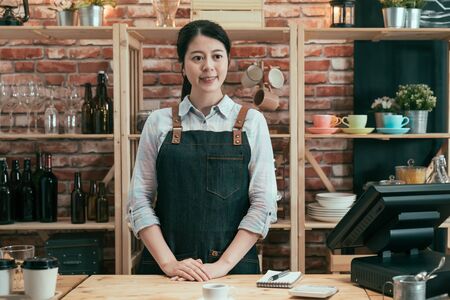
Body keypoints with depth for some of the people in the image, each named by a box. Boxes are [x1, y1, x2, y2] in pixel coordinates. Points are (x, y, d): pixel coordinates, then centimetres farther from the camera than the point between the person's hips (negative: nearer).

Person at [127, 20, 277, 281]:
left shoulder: (252, 122, 0)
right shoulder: (159, 122, 2)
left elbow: (263, 204, -4)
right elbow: (140, 200, 0)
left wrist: (223, 264, -13)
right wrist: (169, 263, -11)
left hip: (235, 268, 0)